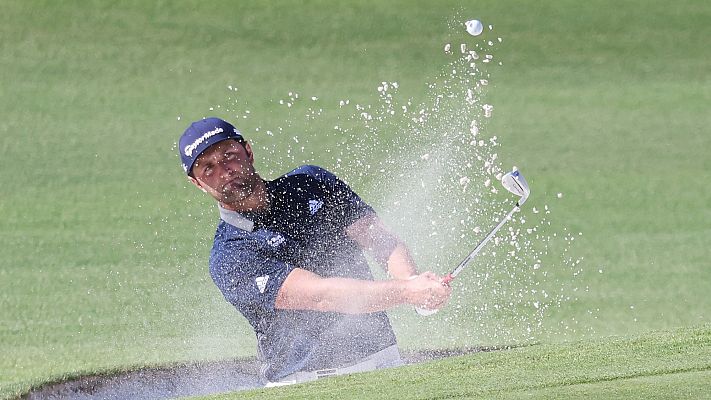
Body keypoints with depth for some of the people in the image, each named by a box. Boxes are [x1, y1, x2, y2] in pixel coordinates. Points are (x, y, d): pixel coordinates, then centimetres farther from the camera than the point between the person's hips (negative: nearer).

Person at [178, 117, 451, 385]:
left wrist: (413, 281, -18)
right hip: (302, 381, -3)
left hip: (380, 358, 3)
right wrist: (406, 291, -28)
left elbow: (383, 242, 4)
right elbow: (319, 294, -18)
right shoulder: (227, 259, -8)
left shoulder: (311, 183, 11)